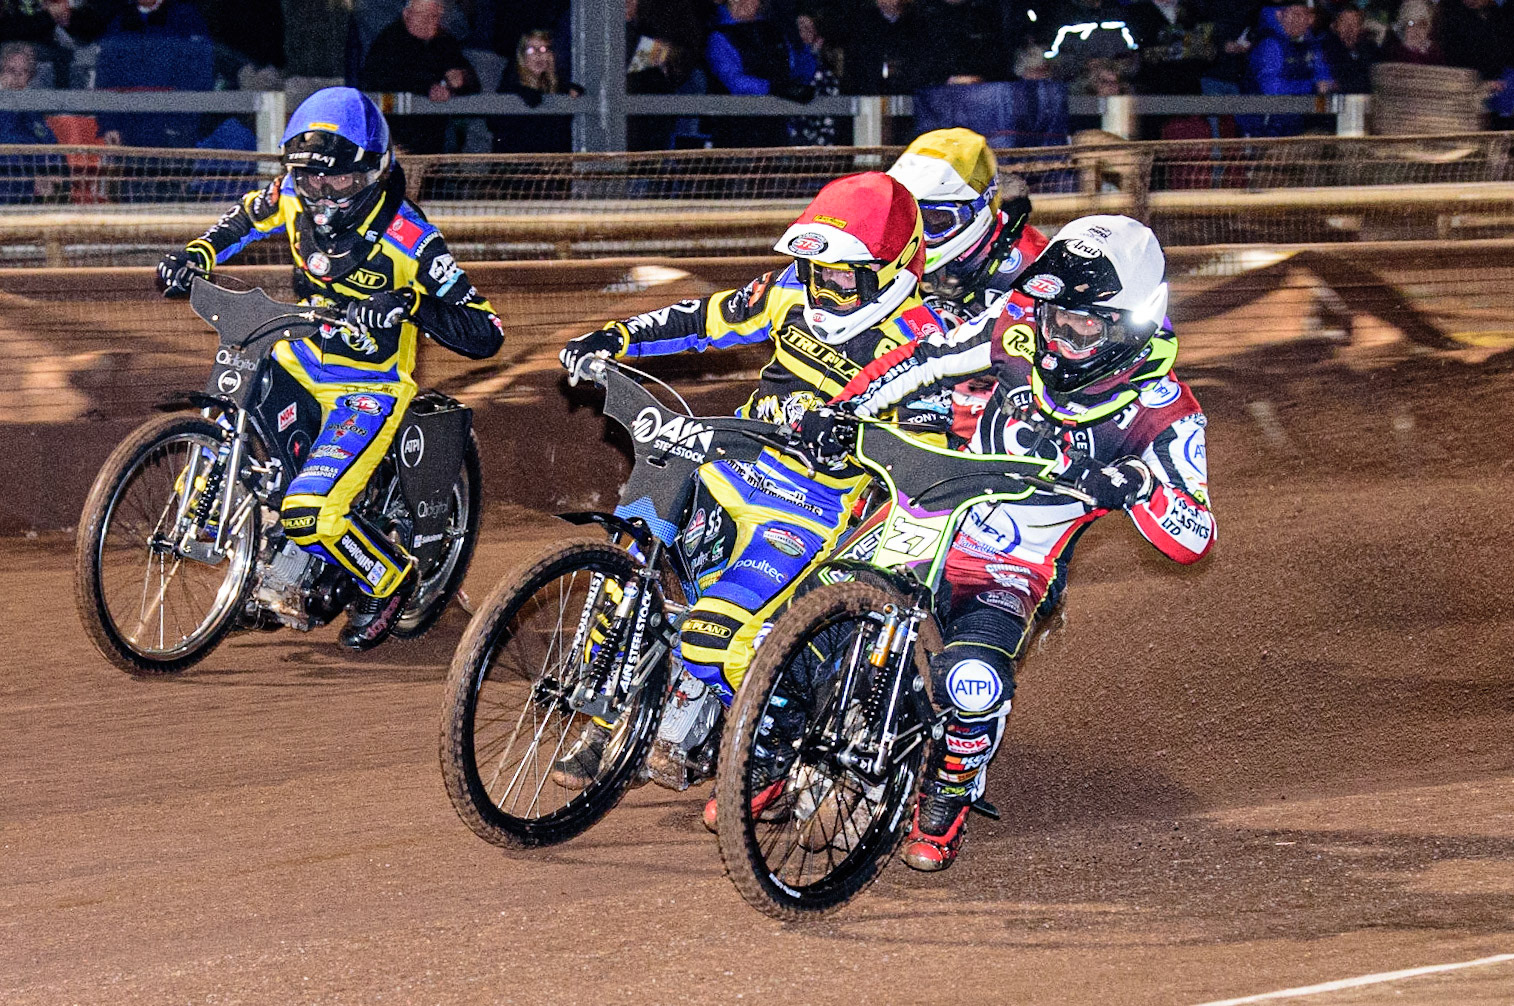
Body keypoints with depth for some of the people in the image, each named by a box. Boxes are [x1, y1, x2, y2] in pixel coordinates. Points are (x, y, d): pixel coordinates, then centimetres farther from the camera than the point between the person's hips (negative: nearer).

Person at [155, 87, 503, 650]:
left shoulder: (406, 238, -26)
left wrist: (412, 305, -40)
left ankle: (388, 580, 7)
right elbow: (248, 216, 18)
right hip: (297, 358, 6)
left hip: (368, 387, -6)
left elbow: (486, 334, -26)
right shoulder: (295, 198, -9)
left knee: (310, 514, -23)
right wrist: (198, 253, 2)